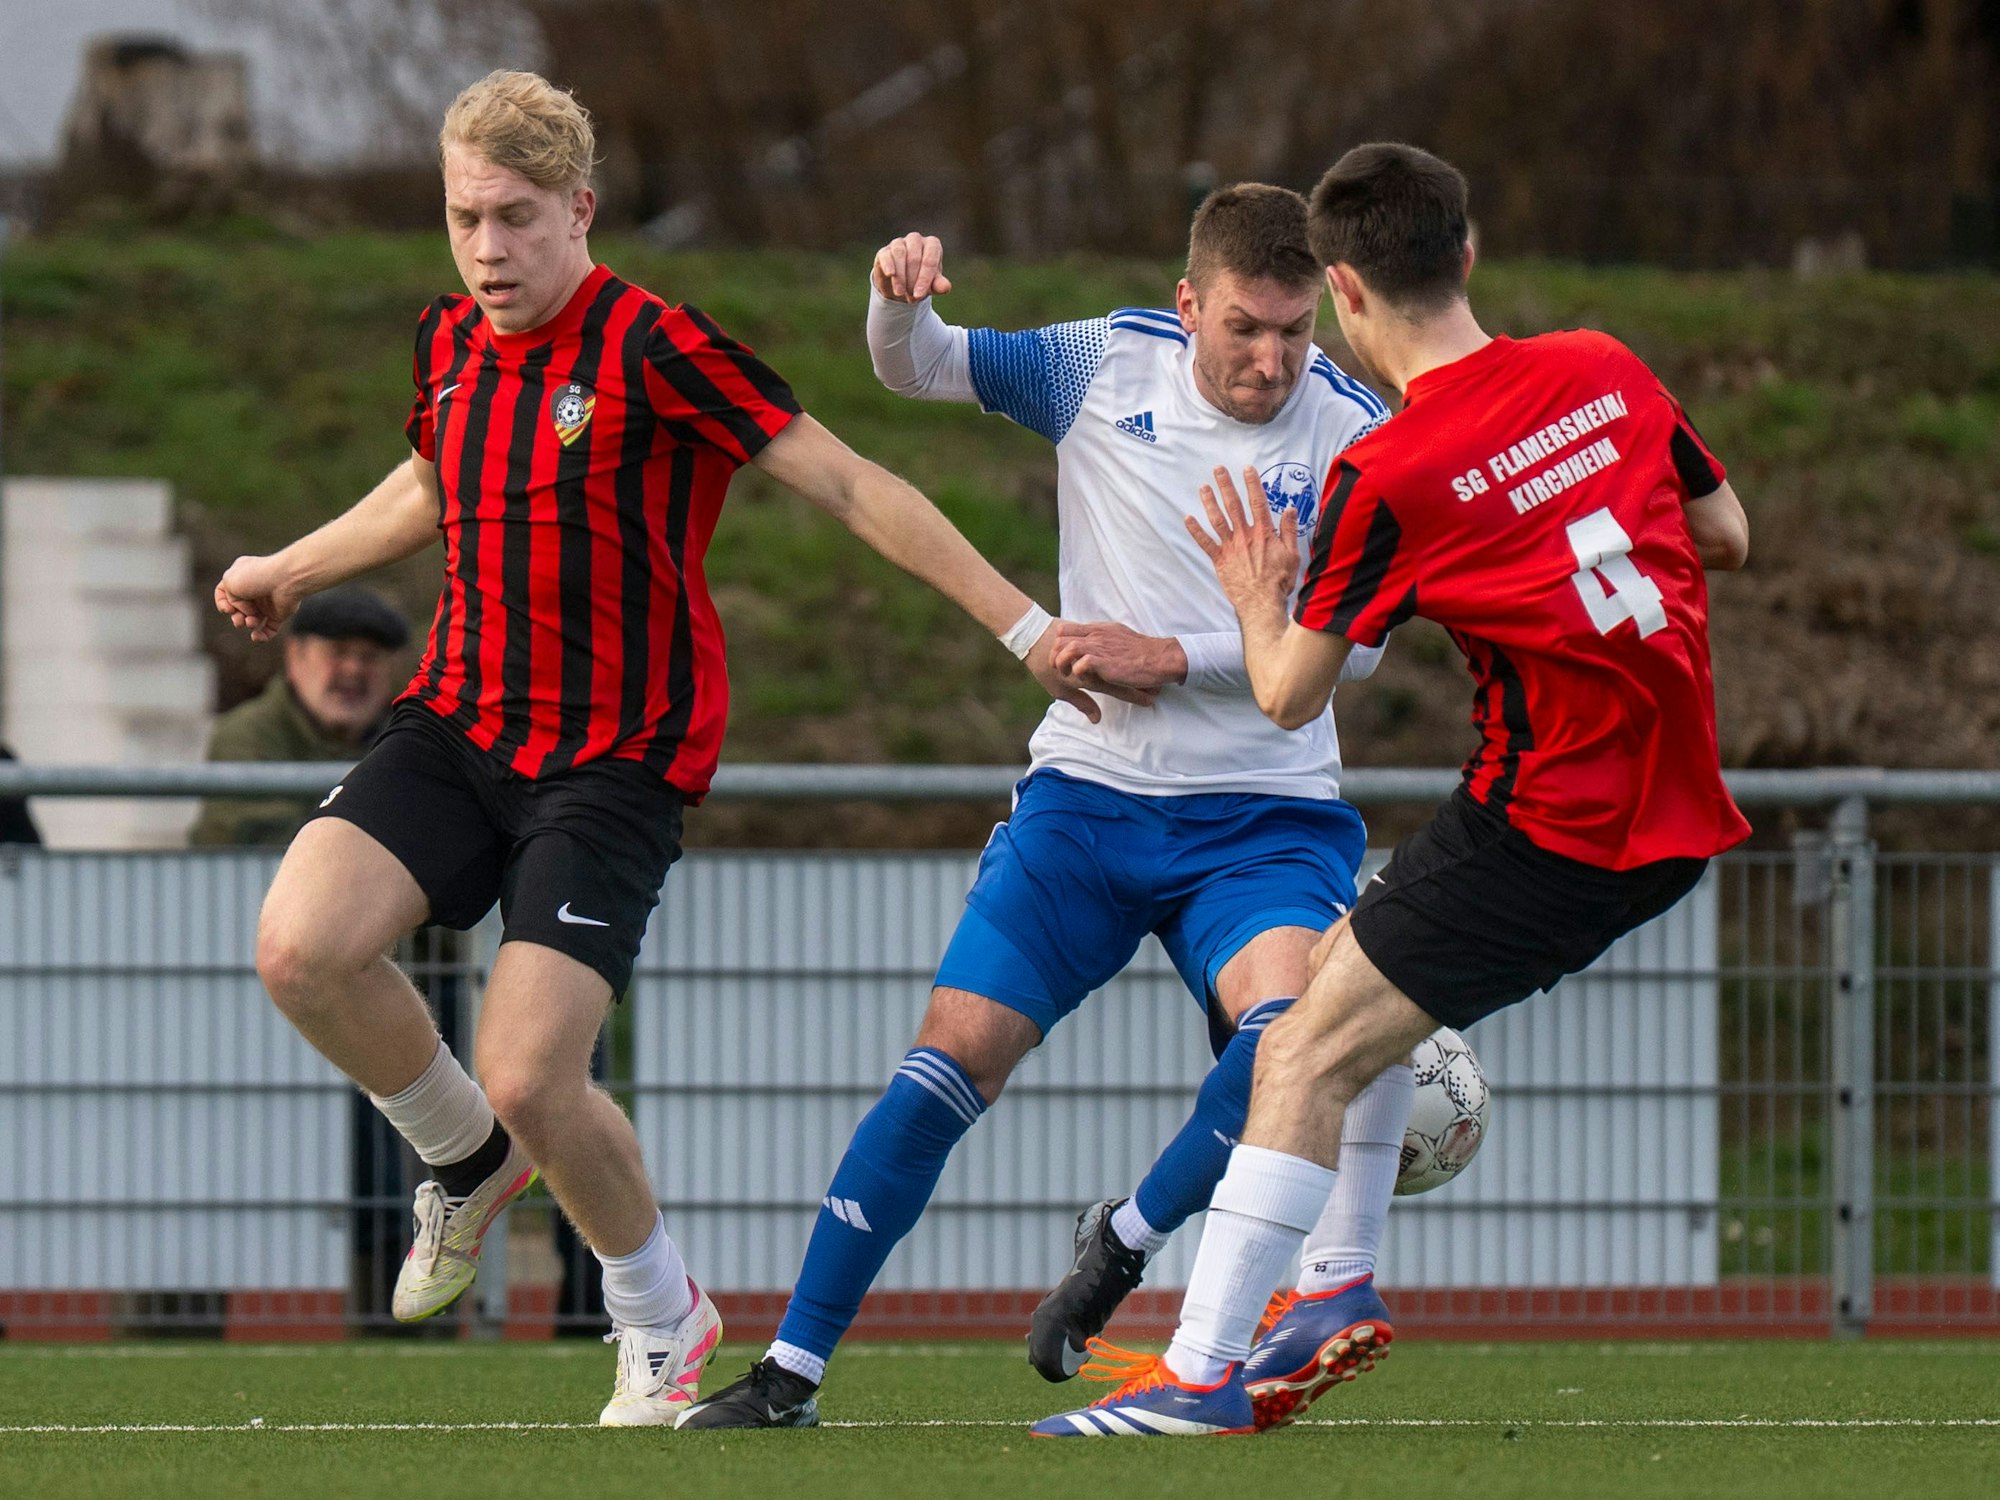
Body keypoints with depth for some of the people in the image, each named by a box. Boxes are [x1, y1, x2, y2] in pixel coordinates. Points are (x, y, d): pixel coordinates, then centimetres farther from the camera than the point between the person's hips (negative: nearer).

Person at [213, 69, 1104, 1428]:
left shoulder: (653, 347, -16)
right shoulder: (449, 346, 6)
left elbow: (850, 485, -14)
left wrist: (1021, 624, -16)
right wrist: (292, 570, 40)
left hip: (615, 759, -6)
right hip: (459, 719, 6)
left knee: (531, 1081, -16)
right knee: (302, 948, -19)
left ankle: (664, 1317, 15)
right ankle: (470, 1161, 12)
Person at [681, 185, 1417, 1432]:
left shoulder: (1356, 436, -8)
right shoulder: (1106, 366, -1)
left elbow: (1351, 636, -13)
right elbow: (915, 369, 3)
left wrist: (1171, 658, -20)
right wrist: (902, 297, -20)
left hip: (1264, 814, -2)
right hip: (1088, 794, 2)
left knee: (1285, 1023, -29)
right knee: (954, 1056, -6)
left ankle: (1125, 1245, -1)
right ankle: (794, 1368, 2)